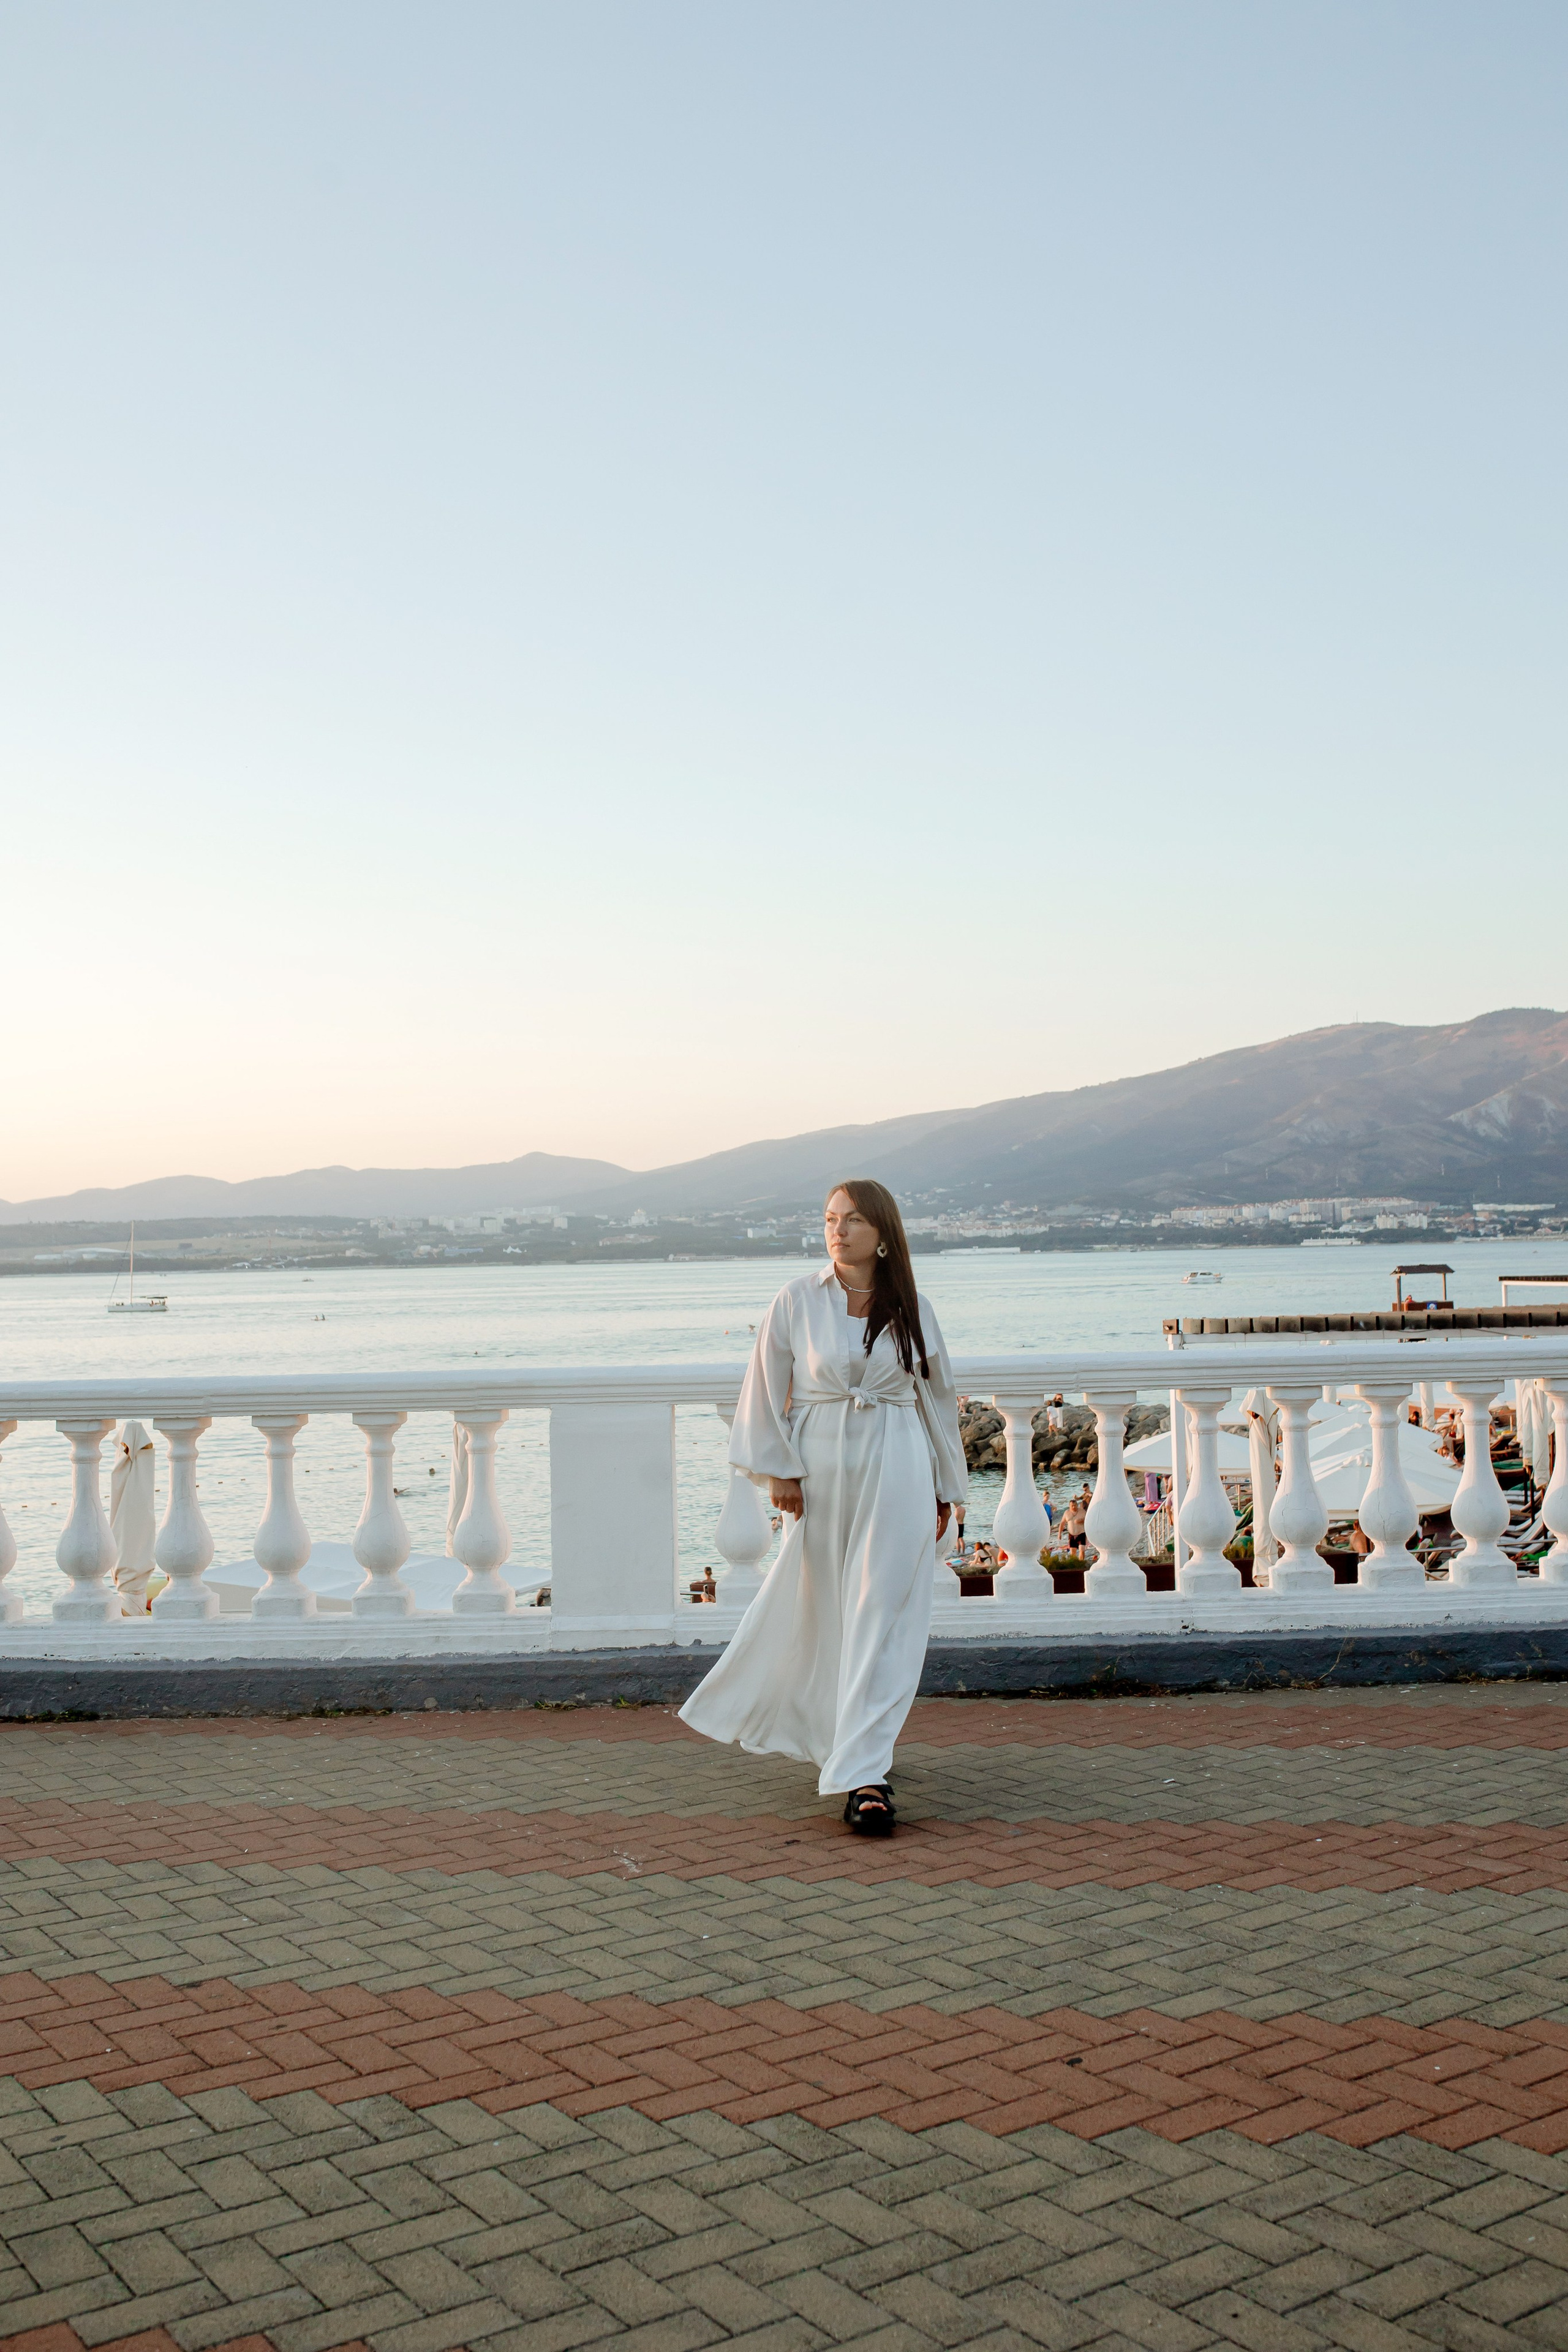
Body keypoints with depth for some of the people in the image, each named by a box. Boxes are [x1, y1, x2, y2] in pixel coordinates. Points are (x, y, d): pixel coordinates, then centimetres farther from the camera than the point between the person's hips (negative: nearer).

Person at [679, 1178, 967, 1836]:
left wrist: (945, 1489, 13)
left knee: (882, 1619, -5)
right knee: (815, 1614, 9)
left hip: (897, 1474, 0)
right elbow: (768, 1389, 2)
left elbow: (937, 1398, 11)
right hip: (822, 1471, 0)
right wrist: (779, 1470, -3)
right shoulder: (798, 1301, -1)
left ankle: (862, 1772, -1)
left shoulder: (913, 1310, 3)